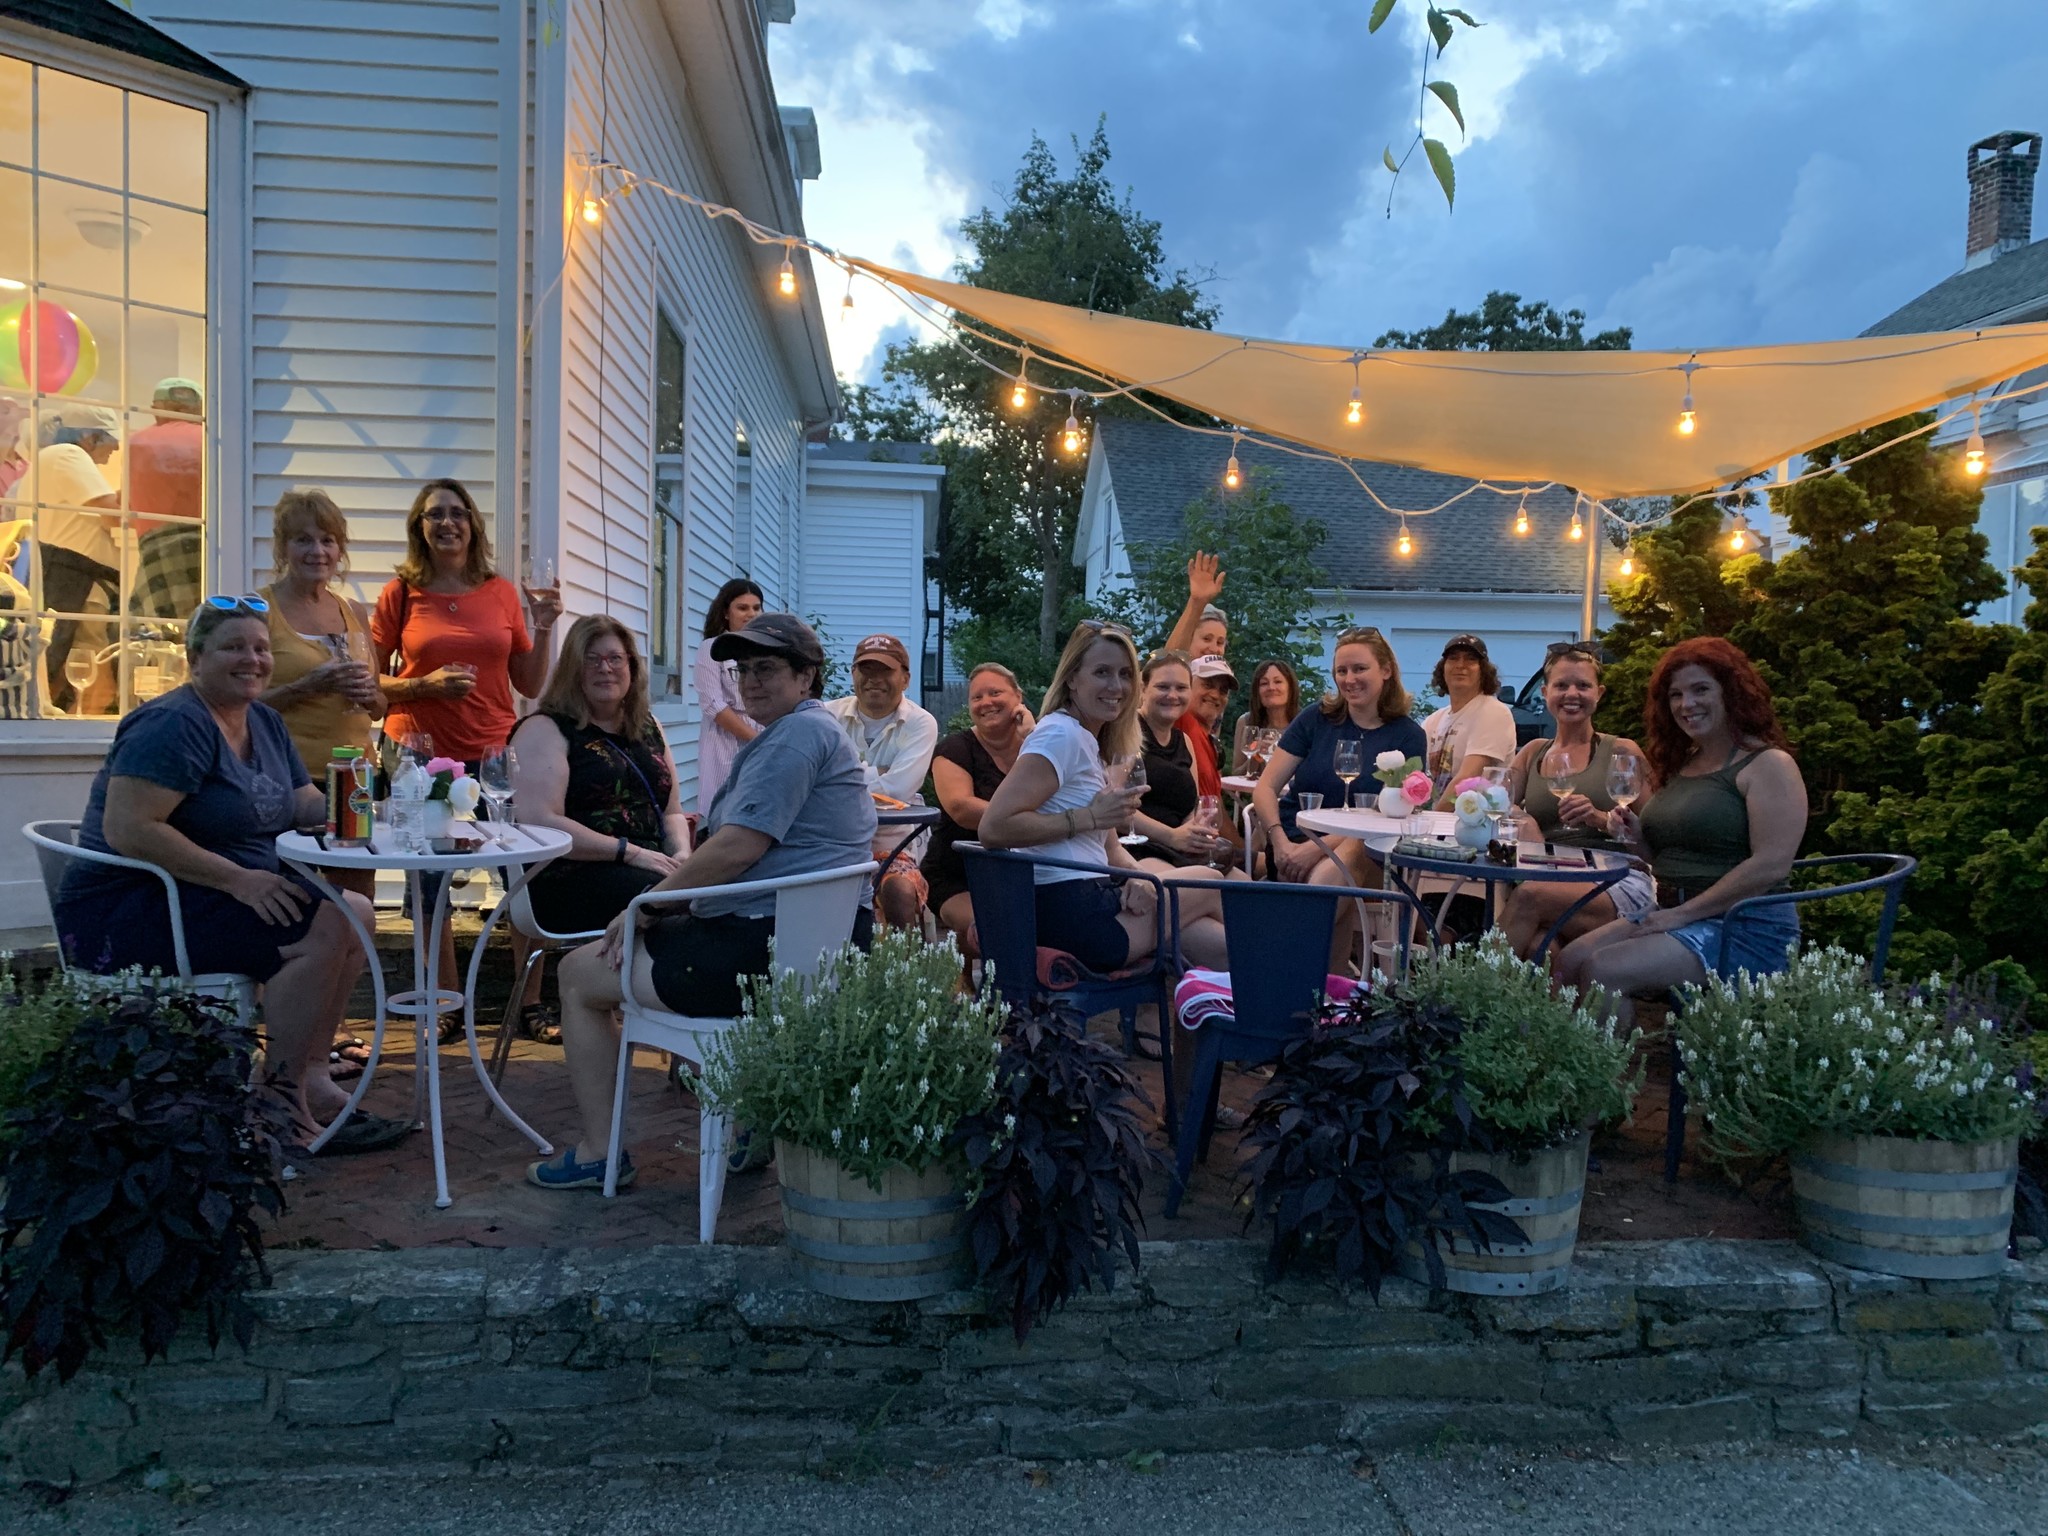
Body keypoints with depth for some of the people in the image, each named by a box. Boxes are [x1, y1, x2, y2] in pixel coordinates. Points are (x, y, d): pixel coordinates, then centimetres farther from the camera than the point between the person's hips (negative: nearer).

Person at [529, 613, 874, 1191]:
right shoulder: (816, 732, 20)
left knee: (579, 972, 3)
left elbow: (738, 849, -22)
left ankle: (598, 1153, 11)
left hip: (767, 949, -11)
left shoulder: (798, 735, -15)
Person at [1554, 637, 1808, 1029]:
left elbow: (1771, 866, -18)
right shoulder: (1679, 765, 16)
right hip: (1671, 915, 8)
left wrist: (1684, 913, -18)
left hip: (1745, 930, -8)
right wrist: (1640, 838, 1)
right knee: (1570, 961, -14)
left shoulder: (1768, 765, -8)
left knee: (1604, 971, -26)